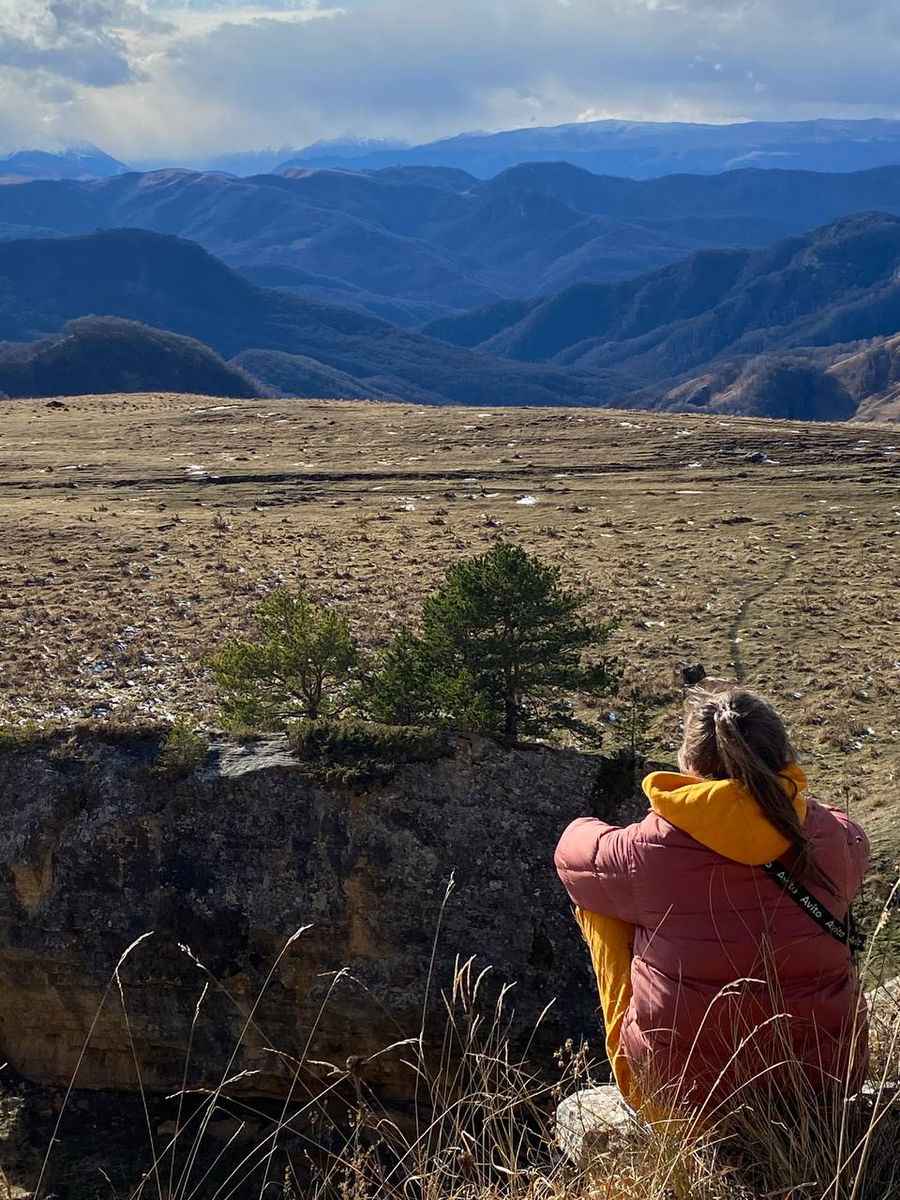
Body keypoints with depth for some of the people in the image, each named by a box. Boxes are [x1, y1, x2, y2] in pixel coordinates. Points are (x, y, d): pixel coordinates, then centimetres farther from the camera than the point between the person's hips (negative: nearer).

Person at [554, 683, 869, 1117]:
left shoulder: (647, 850, -20)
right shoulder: (834, 837, -12)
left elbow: (574, 855, 3)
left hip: (683, 1092, -3)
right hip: (828, 1078, 3)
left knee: (593, 895, 12)